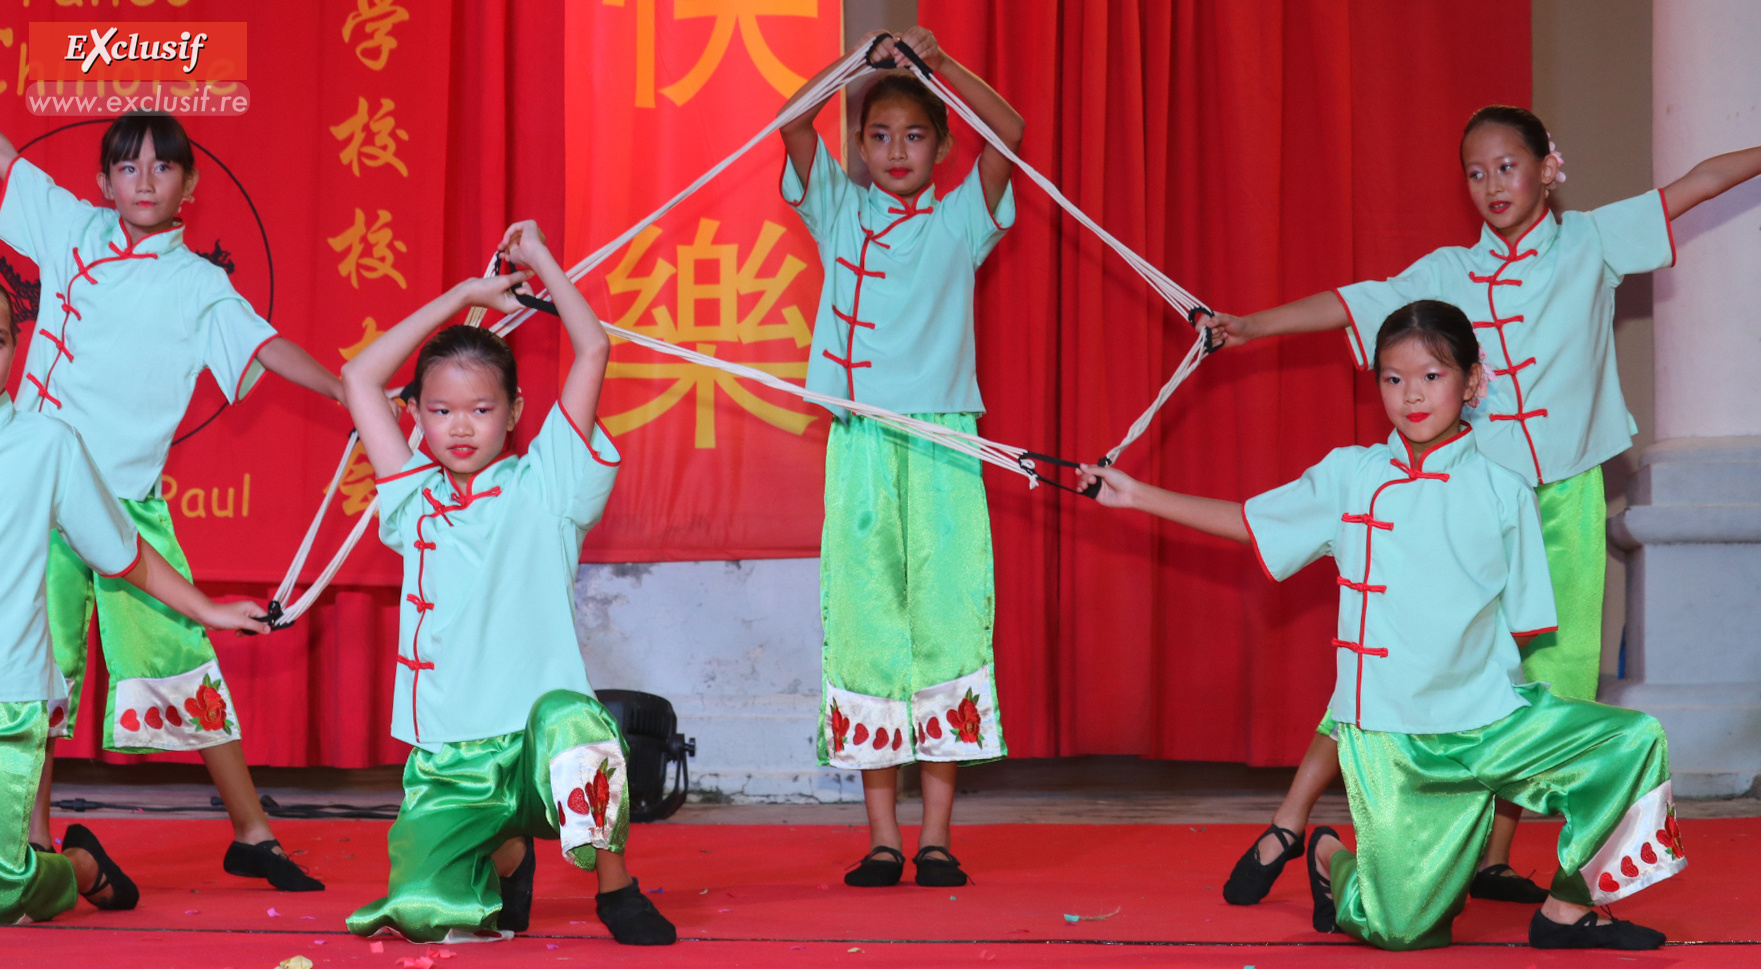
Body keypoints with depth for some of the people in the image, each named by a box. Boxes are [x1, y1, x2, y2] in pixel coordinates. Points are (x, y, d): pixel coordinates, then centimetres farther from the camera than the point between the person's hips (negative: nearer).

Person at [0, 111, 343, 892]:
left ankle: (251, 833, 6)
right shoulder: (73, 229, 9)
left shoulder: (198, 285, 3)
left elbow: (267, 348, 2)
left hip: (127, 497, -2)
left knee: (180, 656, -2)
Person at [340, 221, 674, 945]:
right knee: (419, 912, -20)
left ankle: (617, 887, -12)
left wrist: (539, 260, 11)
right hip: (447, 766, 3)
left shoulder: (542, 490, 6)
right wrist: (463, 297, 17)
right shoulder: (415, 502, 14)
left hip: (535, 748, -3)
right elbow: (360, 377, 15)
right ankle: (507, 857, 18)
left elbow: (594, 350, 2)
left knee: (566, 721, -40)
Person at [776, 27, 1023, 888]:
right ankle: (882, 834, 1)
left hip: (944, 437, 0)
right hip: (861, 437, 0)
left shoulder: (959, 221, 11)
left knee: (946, 614, -4)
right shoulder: (840, 214, 13)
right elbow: (794, 125, -1)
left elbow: (1009, 132, -4)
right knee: (864, 619, -2)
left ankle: (936, 832, 0)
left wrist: (940, 65, -14)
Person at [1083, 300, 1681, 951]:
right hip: (1386, 739, -1)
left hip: (1490, 724, 1)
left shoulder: (1504, 493, 0)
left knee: (1633, 742, -18)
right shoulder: (1347, 476, 4)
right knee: (1402, 928, -6)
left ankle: (1565, 911, -2)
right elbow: (1250, 523, 15)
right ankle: (1330, 860, 29)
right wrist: (1137, 495, 15)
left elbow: (1524, 625, 4)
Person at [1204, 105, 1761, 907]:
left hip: (1566, 500, 1)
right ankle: (1288, 827, 2)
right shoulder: (1448, 274, 5)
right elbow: (1349, 305, 4)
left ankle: (1493, 860, 14)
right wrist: (1247, 326, -4)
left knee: (1546, 681, 2)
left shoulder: (1591, 242, 4)